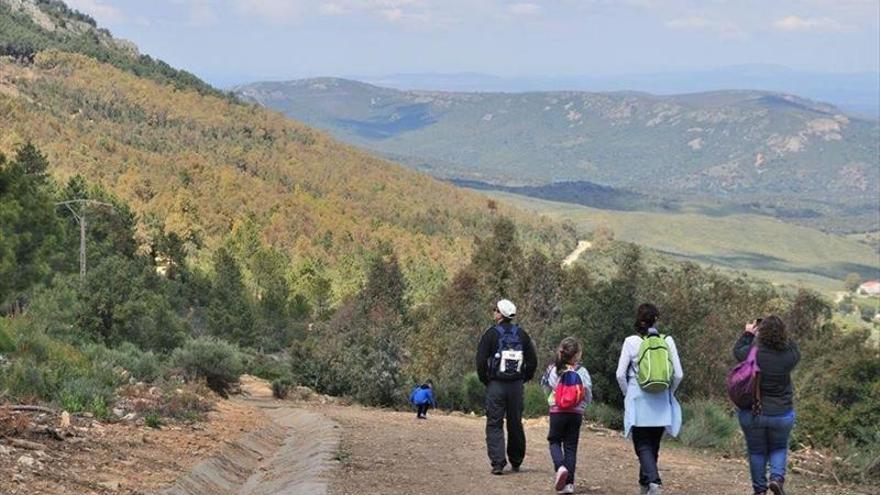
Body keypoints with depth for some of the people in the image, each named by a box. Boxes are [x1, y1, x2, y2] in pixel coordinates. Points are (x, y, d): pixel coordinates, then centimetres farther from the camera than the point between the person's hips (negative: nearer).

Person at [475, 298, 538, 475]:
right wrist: (523, 378, 14)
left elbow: (481, 361, -8)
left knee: (494, 424, -1)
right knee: (516, 424, 12)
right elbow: (533, 361, 8)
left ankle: (498, 463, -12)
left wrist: (486, 381, 4)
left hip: (496, 385, -4)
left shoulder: (491, 334, -6)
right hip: (516, 386, 4)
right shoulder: (521, 334, 6)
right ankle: (516, 462, 20)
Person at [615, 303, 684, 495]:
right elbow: (678, 374, -2)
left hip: (638, 403, -2)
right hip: (661, 403, 2)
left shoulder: (631, 342, -7)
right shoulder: (667, 341, -2)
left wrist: (628, 394, 9)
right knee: (653, 445, 17)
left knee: (643, 446, 1)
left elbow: (620, 374, -7)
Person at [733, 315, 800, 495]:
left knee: (756, 452, 15)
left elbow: (737, 350, 7)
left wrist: (748, 334, 19)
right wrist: (780, 335, 9)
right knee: (779, 449, 21)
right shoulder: (788, 355, -15)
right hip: (782, 415, 0)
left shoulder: (751, 353, -15)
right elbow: (796, 352, 10)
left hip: (752, 414, 0)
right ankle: (777, 477, -2)